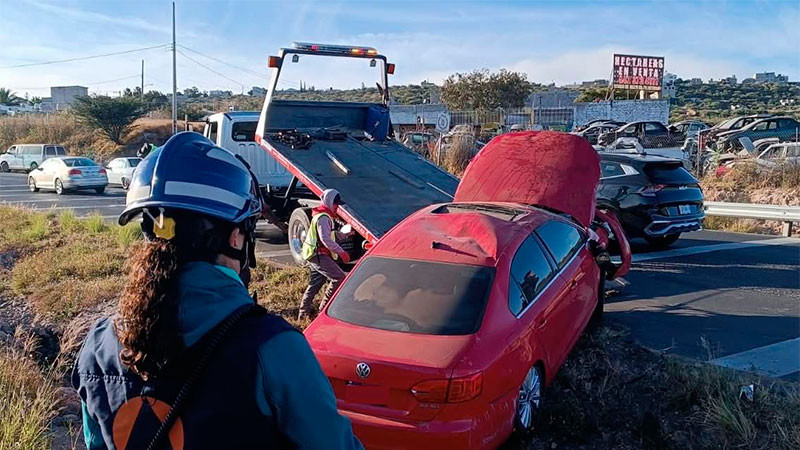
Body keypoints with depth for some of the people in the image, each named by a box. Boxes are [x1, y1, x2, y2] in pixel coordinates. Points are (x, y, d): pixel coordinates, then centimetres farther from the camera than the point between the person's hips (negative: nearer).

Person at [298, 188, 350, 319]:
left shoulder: (323, 215, 19)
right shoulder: (323, 217, -16)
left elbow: (330, 234, 28)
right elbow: (326, 240, -25)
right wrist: (341, 252, -22)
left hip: (313, 256, 11)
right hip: (319, 255, -11)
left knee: (314, 284, 15)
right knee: (339, 278, -11)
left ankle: (304, 312, 22)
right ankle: (324, 308, -7)